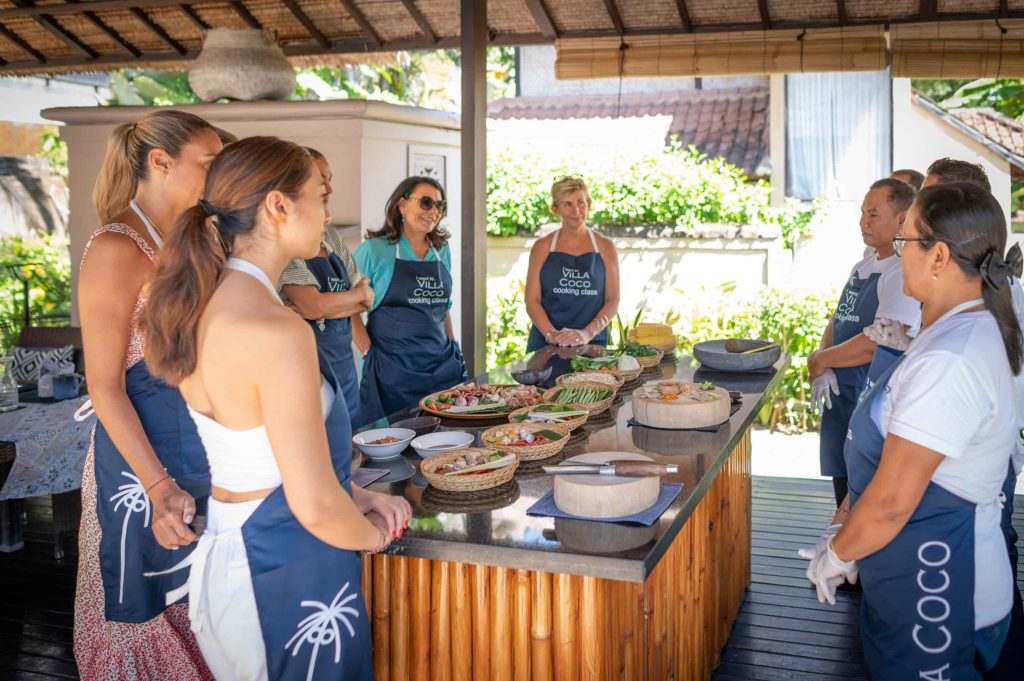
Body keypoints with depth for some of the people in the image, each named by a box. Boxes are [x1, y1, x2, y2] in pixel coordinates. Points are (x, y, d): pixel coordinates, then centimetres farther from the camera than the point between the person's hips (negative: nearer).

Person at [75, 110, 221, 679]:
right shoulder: (117, 249, -16)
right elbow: (105, 385, -18)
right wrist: (159, 488, -24)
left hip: (205, 452, 8)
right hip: (145, 456, -8)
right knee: (149, 611, 7)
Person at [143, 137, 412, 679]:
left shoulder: (201, 304, 1)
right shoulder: (276, 331, -26)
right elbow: (316, 507, -24)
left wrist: (354, 495, 9)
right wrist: (372, 534, -4)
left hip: (223, 553, 8)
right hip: (289, 575, -8)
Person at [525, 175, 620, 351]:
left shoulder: (605, 247, 5)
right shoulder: (542, 247, 5)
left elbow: (612, 301, 1)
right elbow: (532, 300, 0)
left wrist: (587, 333, -14)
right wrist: (552, 334, -15)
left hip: (591, 344, 0)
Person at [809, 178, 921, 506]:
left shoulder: (904, 273, -17)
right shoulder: (863, 267, 13)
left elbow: (881, 341, -24)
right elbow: (837, 322, 16)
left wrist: (820, 360, -12)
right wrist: (823, 365, -3)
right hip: (840, 395, 9)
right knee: (843, 488, 18)